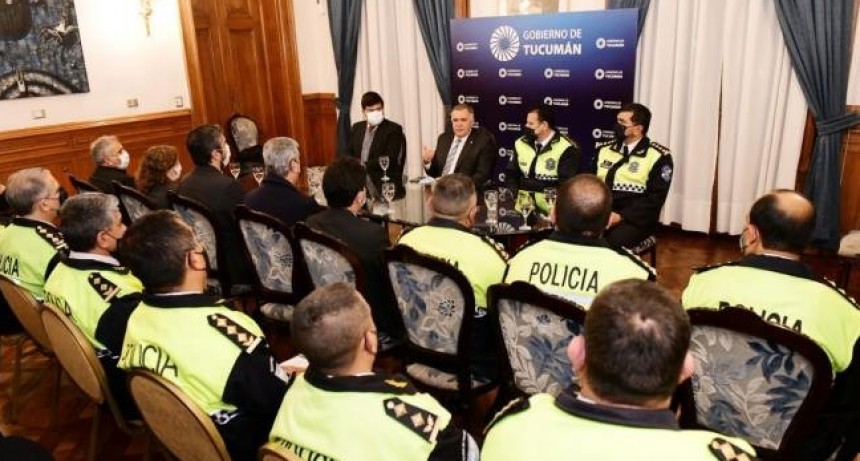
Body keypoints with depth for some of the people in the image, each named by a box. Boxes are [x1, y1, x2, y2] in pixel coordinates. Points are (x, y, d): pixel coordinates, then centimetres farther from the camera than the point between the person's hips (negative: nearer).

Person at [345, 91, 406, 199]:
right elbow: (349, 154, 16)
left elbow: (389, 160, -15)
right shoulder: (357, 128, 13)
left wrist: (364, 165, -17)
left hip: (386, 189, -4)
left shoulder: (394, 129, -5)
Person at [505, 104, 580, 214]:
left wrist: (534, 197, -18)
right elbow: (511, 174, 15)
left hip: (549, 203, -4)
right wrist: (517, 195, -5)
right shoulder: (521, 143, 12)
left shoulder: (566, 148, -6)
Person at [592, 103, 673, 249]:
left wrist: (620, 216, -18)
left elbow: (655, 198, -8)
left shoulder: (658, 156, -1)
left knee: (614, 242, -35)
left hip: (634, 218, -4)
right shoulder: (605, 150, 14)